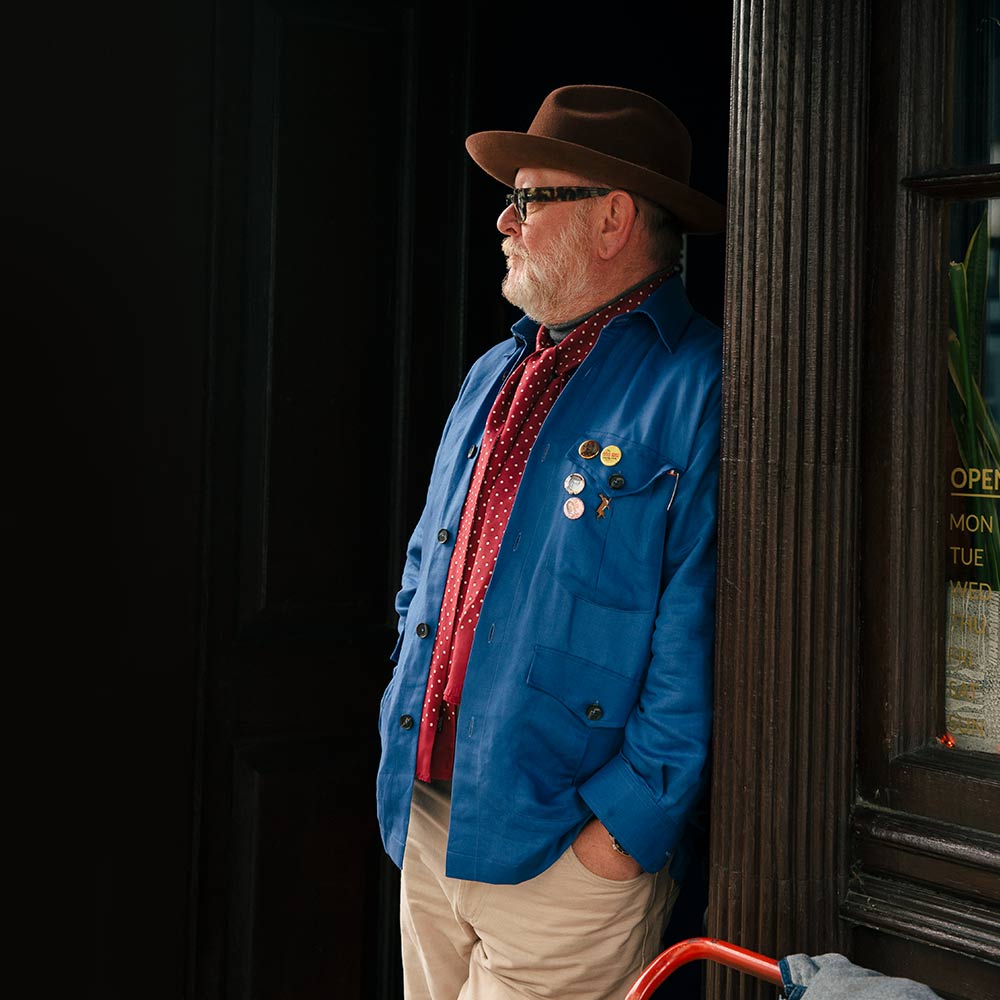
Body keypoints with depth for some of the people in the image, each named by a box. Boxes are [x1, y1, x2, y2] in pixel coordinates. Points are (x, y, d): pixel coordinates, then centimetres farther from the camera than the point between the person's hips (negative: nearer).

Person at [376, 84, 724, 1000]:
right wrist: (410, 726, 10)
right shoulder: (495, 376, 13)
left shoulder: (699, 385, -13)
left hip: (565, 849, -7)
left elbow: (703, 637, -18)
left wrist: (626, 824, -19)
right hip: (426, 823, 7)